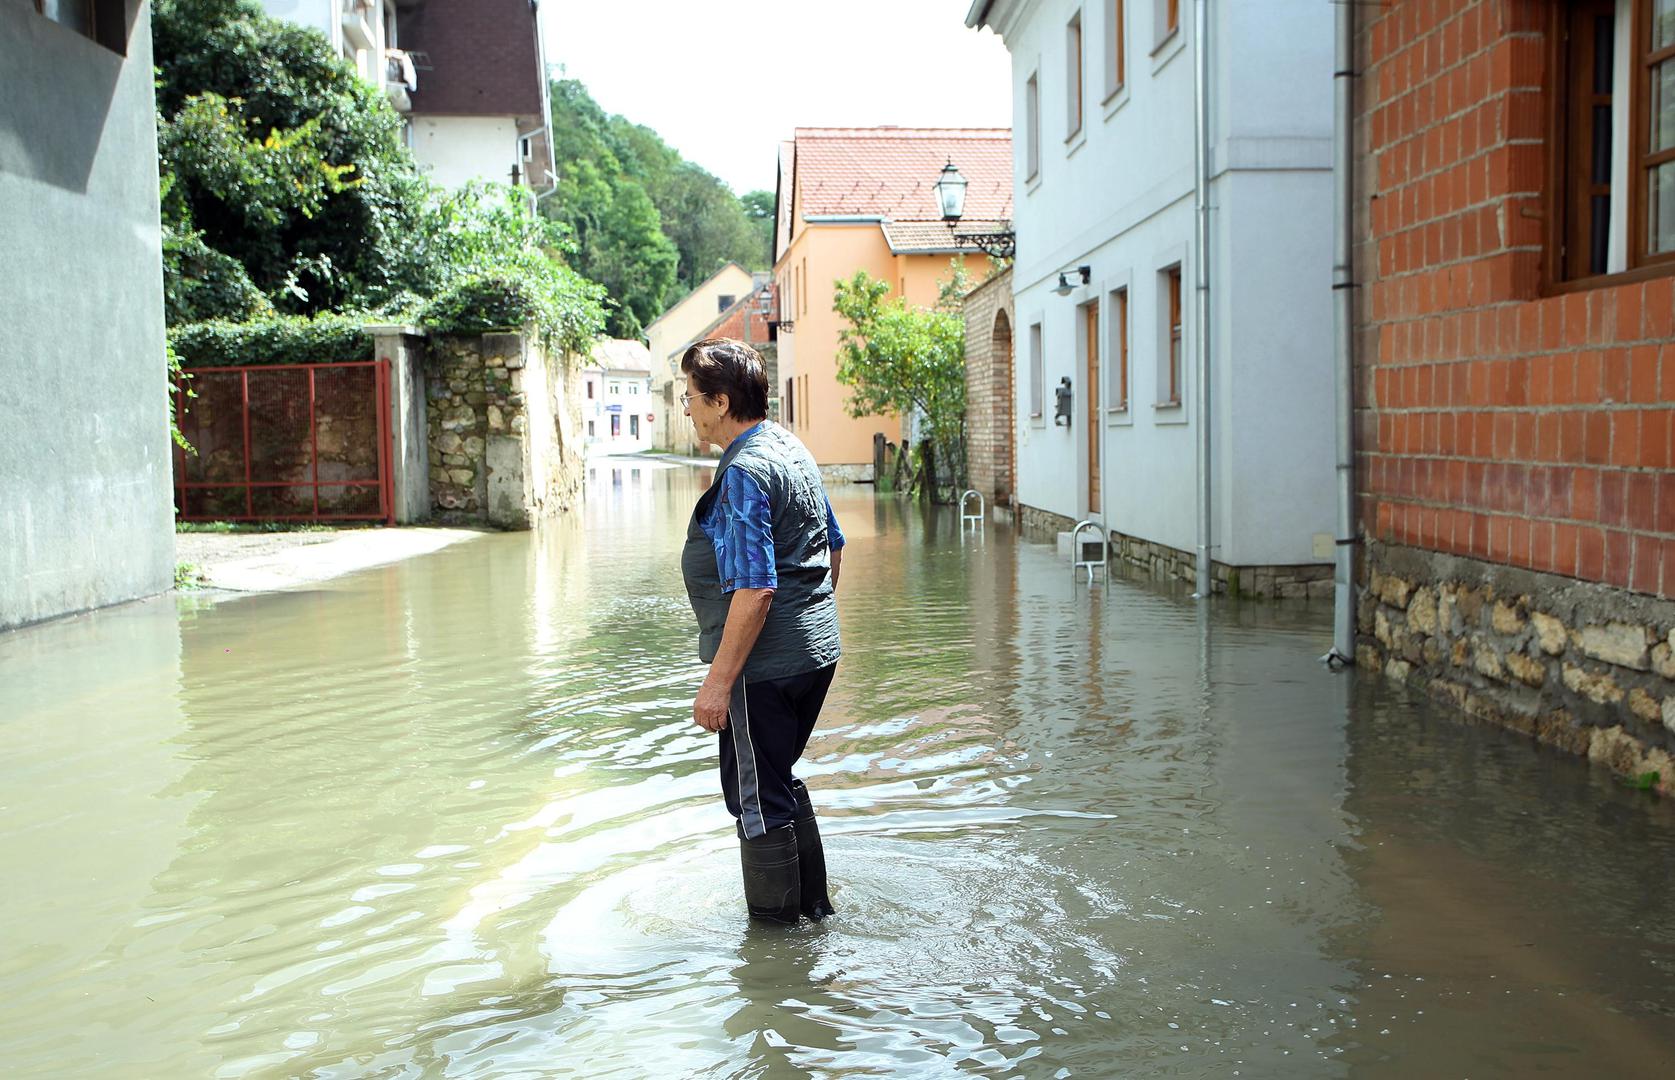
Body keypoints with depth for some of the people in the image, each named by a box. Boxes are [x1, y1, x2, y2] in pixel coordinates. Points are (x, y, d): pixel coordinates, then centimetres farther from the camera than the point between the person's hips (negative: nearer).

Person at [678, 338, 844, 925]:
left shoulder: (744, 471, -20)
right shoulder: (793, 449, 10)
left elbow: (755, 589, -26)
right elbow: (834, 547, 19)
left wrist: (719, 680, -22)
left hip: (767, 664, -10)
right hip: (817, 651, 10)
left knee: (757, 797, 5)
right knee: (778, 782, 23)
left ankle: (774, 927, 19)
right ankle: (811, 902, 35)